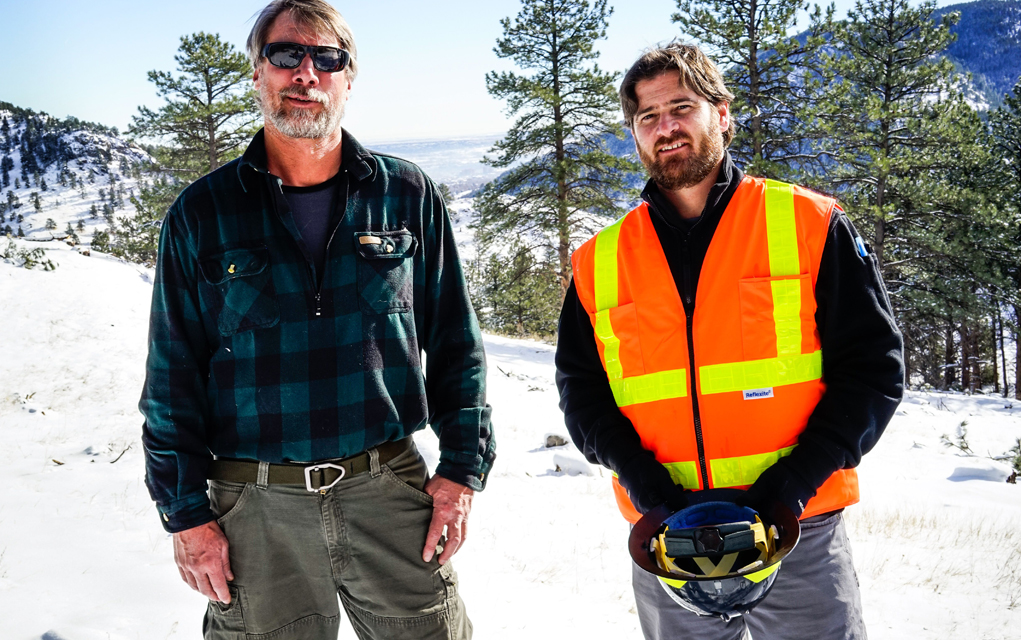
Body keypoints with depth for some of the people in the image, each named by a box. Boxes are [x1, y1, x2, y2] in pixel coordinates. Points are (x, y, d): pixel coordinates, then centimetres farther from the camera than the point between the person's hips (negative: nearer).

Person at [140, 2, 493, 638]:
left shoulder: (407, 195, 4)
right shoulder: (202, 214, 2)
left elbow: (455, 344, 6)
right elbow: (173, 377, 3)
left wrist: (462, 467, 0)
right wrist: (186, 511, -1)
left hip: (390, 489, 1)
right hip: (256, 509, 0)